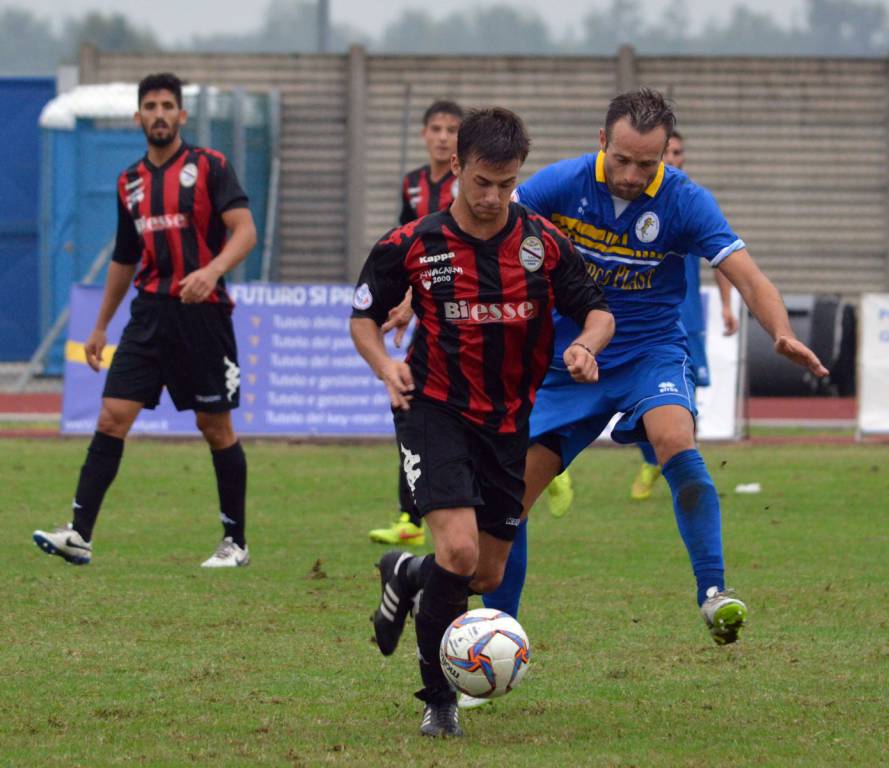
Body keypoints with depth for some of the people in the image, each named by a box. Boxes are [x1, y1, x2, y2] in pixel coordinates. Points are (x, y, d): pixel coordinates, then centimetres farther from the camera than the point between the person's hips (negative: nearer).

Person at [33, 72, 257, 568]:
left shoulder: (209, 166, -3)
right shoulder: (130, 183, 14)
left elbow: (245, 231, -13)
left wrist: (212, 270, -31)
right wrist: (101, 326, 26)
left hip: (202, 311, -5)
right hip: (150, 313, 5)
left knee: (216, 428, 2)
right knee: (111, 418, -7)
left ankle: (235, 544, 12)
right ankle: (80, 535, -11)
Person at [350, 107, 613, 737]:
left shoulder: (544, 243, -5)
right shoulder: (413, 246, -9)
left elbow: (597, 311, 2)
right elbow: (364, 315, 3)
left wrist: (586, 344, -21)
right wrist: (385, 364, -17)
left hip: (509, 420, 4)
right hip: (435, 412, -4)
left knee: (487, 575, 8)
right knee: (459, 548, -22)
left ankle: (407, 576, 44)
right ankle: (438, 698, -6)